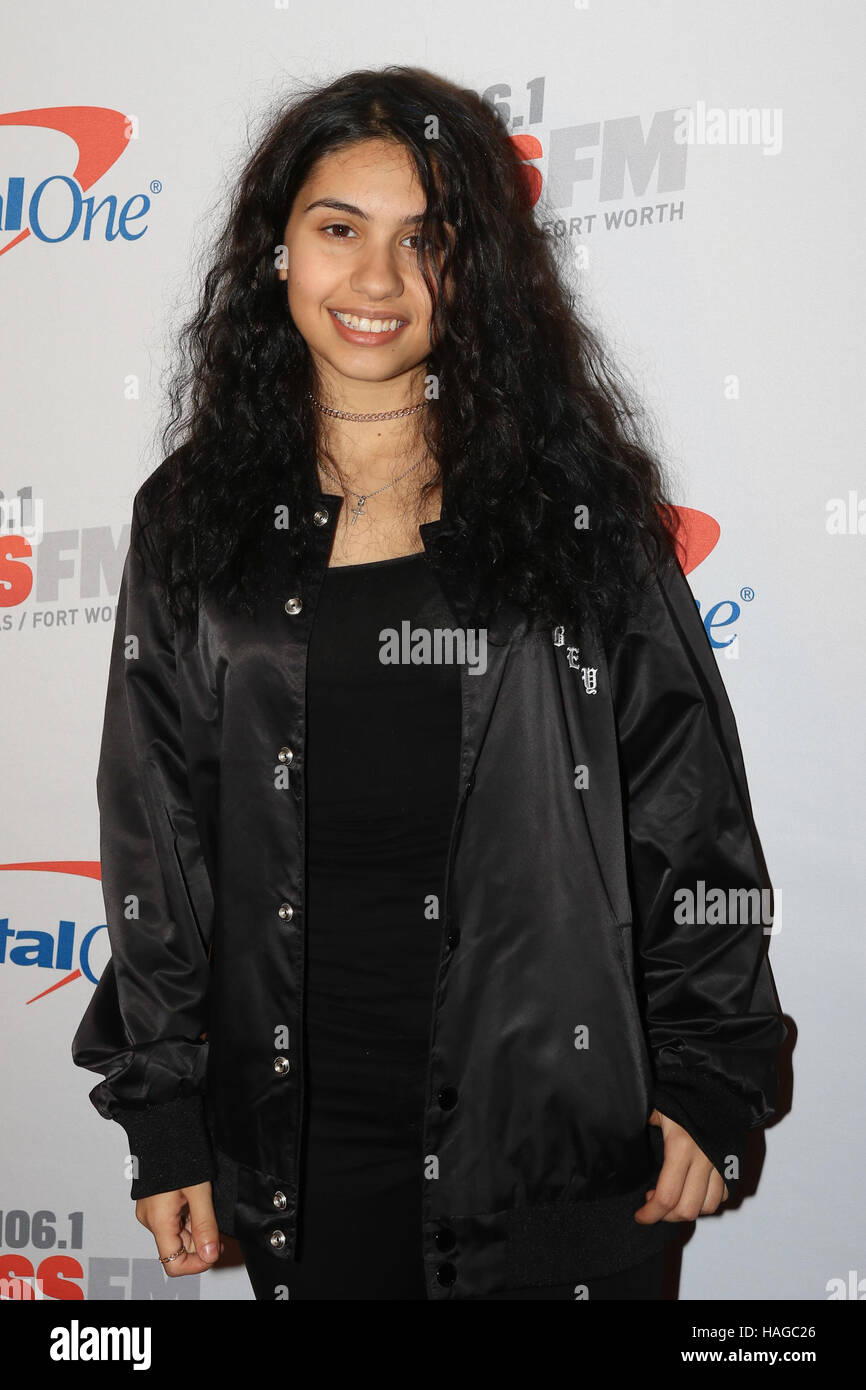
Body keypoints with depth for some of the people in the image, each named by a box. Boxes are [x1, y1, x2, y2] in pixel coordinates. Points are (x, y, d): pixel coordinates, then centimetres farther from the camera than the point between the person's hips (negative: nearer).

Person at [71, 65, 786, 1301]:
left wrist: (706, 1087, -2)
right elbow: (156, 845, 3)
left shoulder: (576, 501, -4)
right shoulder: (195, 517, 1)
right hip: (292, 1135, 2)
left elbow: (689, 819, -1)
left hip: (552, 1130, -1)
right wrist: (163, 1123, 4)